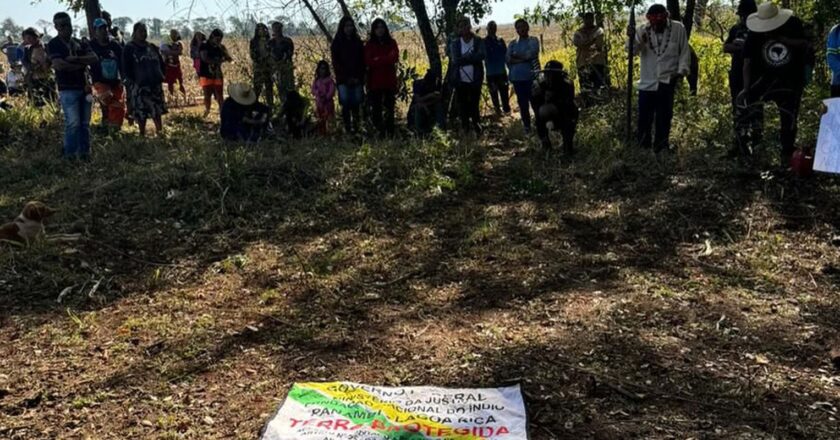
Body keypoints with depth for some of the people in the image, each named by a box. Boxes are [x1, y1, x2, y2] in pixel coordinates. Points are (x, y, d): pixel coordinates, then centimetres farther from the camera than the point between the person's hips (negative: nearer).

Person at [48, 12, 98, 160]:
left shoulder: (79, 43, 15)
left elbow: (94, 58, 1)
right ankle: (70, 154, -1)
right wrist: (82, 65, -6)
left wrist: (76, 59, -13)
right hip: (68, 90, -5)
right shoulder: (54, 44, -1)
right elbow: (59, 65, -16)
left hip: (84, 87, 5)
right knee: (73, 123, -10)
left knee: (85, 123, 7)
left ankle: (85, 153, 14)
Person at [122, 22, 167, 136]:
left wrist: (159, 76, 4)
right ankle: (142, 134, 8)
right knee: (141, 111, -1)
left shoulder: (152, 47, 12)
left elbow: (161, 63, 18)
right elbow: (126, 68, -6)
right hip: (139, 86, -4)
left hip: (155, 84, 4)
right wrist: (134, 81, -13)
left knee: (158, 109, 4)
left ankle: (159, 131, 12)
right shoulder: (129, 49, -2)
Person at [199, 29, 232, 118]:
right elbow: (205, 58, -18)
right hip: (206, 75, -2)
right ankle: (207, 110, 21)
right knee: (207, 96, 3)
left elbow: (229, 59, 0)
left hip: (218, 75, 2)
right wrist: (219, 61, -14)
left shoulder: (221, 47, 8)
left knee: (219, 96, -2)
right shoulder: (204, 46, -4)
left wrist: (222, 49, -13)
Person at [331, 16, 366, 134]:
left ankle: (356, 127, 2)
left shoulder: (358, 42, 14)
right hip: (343, 80, -2)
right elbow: (335, 62, 1)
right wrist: (347, 77, -7)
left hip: (357, 79, 2)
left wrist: (359, 77, -3)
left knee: (356, 104, -4)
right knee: (346, 104, -10)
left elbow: (362, 61, 11)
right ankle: (347, 128, -8)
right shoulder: (337, 43, 6)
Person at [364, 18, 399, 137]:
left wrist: (378, 60, -10)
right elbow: (368, 62, -7)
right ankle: (379, 132, 1)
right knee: (376, 108, -4)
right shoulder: (369, 45, 6)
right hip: (375, 81, -1)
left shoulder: (392, 42, 10)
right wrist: (386, 59, -10)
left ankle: (390, 133, 5)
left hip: (389, 80, 1)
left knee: (389, 108, 1)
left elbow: (395, 58, -5)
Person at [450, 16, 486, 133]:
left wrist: (465, 58, -16)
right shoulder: (455, 44, 4)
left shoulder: (479, 41, 1)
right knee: (463, 106, 6)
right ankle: (466, 131, 15)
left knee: (475, 106, 4)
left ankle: (478, 131, 16)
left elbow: (482, 55, -17)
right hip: (460, 80, 1)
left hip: (475, 80, -1)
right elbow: (456, 61, -10)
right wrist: (473, 58, -14)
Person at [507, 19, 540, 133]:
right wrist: (524, 58, -11)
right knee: (522, 104, 6)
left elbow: (531, 54, -13)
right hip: (517, 78, 3)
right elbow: (508, 59, -2)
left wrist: (516, 57, -5)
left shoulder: (533, 41, 5)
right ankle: (527, 126, 16)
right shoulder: (513, 43, 13)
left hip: (532, 76, -3)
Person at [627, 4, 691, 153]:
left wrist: (681, 71, -7)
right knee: (644, 119, 5)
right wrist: (632, 38, -32)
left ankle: (661, 150, 11)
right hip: (647, 82, 2)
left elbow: (685, 52, 4)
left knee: (664, 118, 2)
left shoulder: (678, 28, -2)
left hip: (667, 81, -2)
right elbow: (633, 51, -12)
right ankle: (643, 150, 17)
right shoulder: (643, 30, 1)